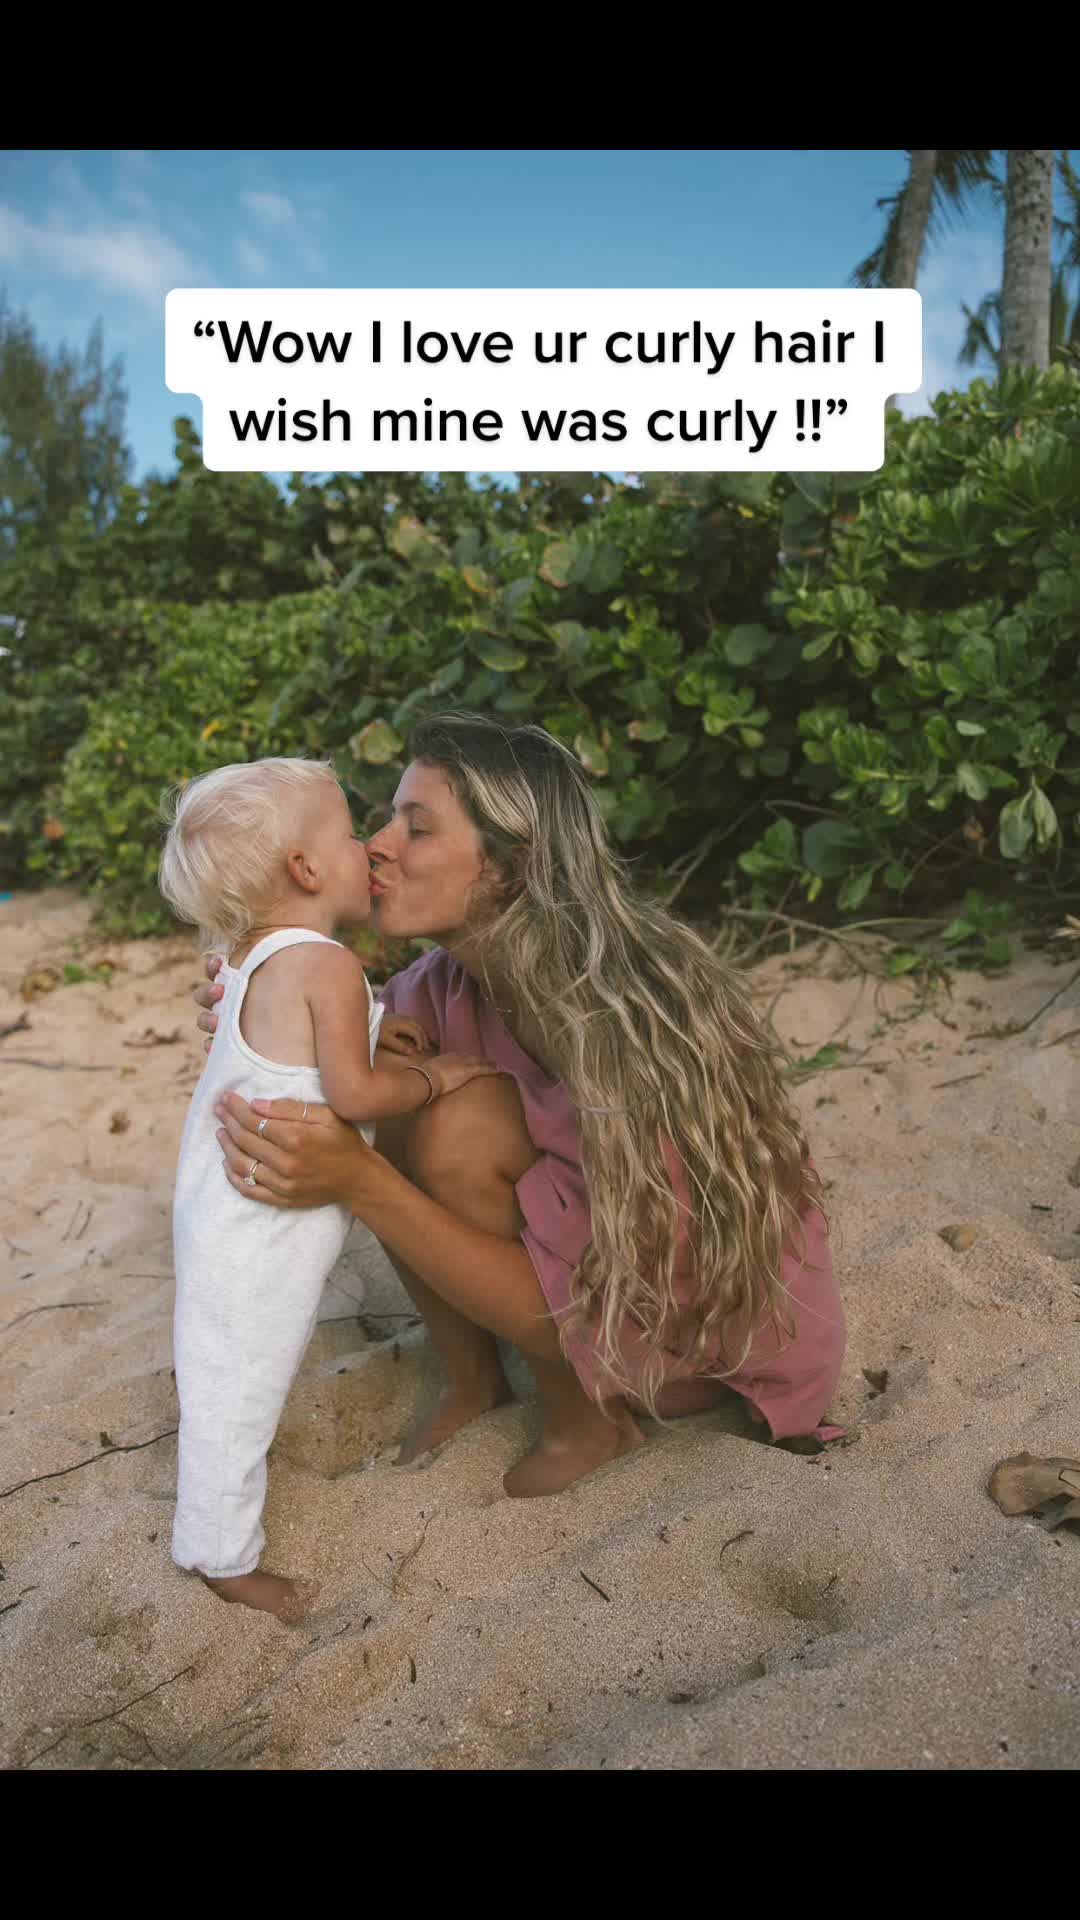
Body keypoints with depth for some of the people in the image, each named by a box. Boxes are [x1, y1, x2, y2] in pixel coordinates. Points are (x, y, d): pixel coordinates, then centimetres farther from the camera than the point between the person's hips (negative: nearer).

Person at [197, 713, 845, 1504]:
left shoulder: (624, 1020, -33)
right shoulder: (458, 983, -14)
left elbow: (556, 1311, -30)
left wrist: (360, 1183, -38)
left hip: (724, 1314, -6)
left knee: (457, 1129, -27)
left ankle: (592, 1422, -6)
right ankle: (472, 1380, 5)